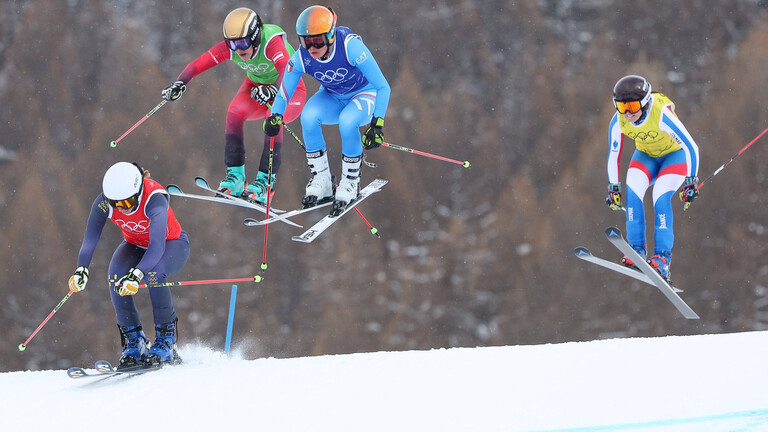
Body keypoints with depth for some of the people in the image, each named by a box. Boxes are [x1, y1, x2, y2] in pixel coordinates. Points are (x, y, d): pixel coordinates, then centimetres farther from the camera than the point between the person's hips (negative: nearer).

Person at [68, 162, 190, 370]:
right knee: (116, 277, -27)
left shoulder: (154, 199, -38)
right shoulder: (104, 202, -25)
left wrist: (137, 275, -63)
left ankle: (166, 342, -22)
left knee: (152, 273, -36)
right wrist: (82, 269, -47)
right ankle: (134, 344, -15)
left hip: (172, 245, -4)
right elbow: (90, 238, -27)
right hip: (135, 245, 4)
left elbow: (158, 245, -48)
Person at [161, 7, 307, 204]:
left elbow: (288, 71, -50)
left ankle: (266, 181, -25)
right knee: (235, 113, -25)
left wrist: (273, 90, -70)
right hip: (256, 85, 4)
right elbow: (198, 64, -23)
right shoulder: (230, 47, -19)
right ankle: (235, 177, -19)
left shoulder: (272, 42, -34)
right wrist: (179, 83, -42)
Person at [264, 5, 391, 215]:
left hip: (364, 95, -3)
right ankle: (321, 181, -13)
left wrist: (377, 124, -40)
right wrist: (275, 117, -34)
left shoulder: (350, 46, -33)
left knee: (347, 121, -35)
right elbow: (283, 95, -12)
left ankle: (350, 182, -13)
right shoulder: (301, 59, -22)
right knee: (309, 116, -28)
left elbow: (383, 87, -30)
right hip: (332, 98, 3)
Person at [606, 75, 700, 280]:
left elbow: (691, 147, -29)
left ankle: (663, 258, -24)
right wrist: (613, 188, -3)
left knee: (660, 198, -25)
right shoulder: (618, 122, -21)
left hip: (675, 155, -4)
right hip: (646, 156, 4)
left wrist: (691, 183, -27)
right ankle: (637, 251, -18)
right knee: (632, 193, -21)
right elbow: (613, 155, -5)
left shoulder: (662, 115, -36)